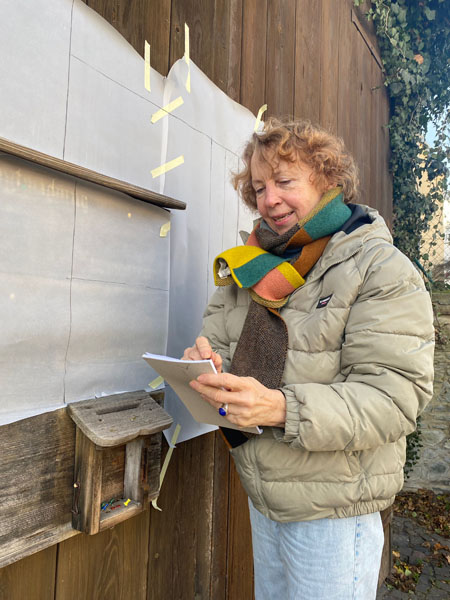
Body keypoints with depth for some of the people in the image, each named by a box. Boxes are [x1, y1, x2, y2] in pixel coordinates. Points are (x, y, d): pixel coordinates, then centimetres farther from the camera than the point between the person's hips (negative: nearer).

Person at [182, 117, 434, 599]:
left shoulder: (382, 271, -14)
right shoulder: (251, 265, 3)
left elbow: (394, 398, -21)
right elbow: (218, 339, 4)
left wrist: (282, 409, -34)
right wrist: (205, 362, -20)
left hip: (332, 509, -5)